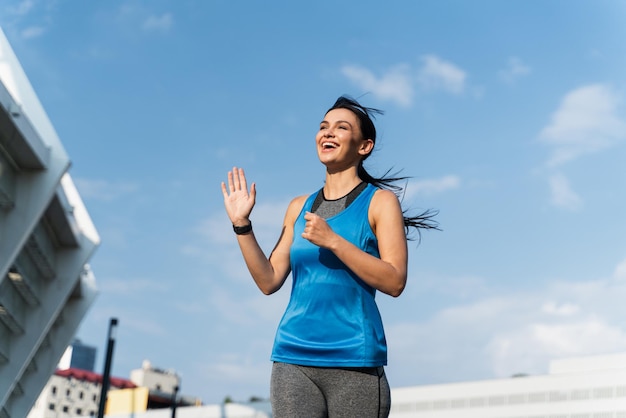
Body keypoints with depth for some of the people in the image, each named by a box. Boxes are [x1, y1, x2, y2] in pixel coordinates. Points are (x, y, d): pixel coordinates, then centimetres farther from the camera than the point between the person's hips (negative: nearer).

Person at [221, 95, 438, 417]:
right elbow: (269, 281, 11)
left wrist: (331, 241, -16)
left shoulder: (380, 201, 2)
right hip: (293, 357, 4)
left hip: (354, 360, -3)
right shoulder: (299, 207, 14)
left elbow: (395, 281, -9)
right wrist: (241, 223, 3)